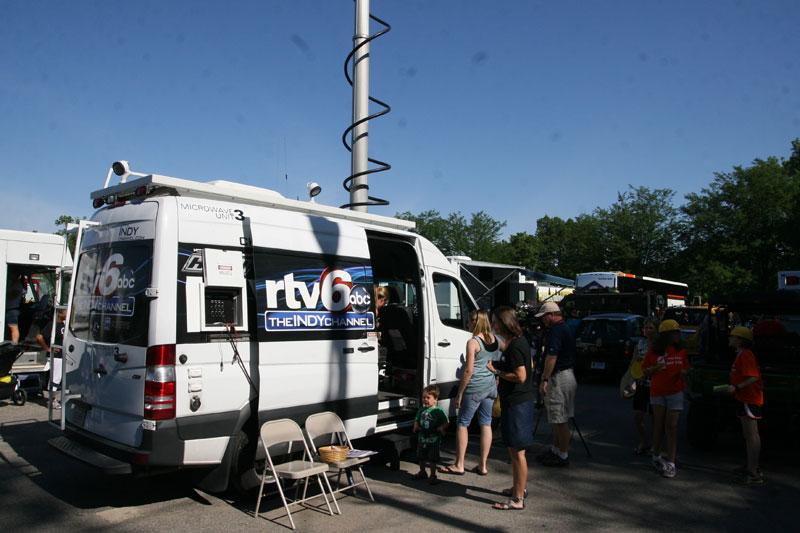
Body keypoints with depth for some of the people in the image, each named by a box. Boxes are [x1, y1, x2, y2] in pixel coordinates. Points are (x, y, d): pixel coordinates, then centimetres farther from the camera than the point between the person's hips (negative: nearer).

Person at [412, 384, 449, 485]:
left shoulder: (439, 411, -9)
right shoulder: (421, 410, 4)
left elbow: (446, 422, -4)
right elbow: (416, 420, 13)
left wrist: (442, 428, -22)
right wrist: (416, 427, -6)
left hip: (434, 440, -5)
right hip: (422, 439, 5)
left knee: (432, 459, 3)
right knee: (421, 457, 18)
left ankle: (433, 476, 18)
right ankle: (422, 472, 37)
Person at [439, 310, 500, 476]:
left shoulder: (473, 342, -15)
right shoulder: (496, 341, 6)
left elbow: (469, 371, -16)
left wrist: (459, 393, -11)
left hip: (474, 388, -7)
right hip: (491, 387, 7)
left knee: (462, 424, 5)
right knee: (486, 424, 11)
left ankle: (459, 465, 10)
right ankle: (482, 465, 16)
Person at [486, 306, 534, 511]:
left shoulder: (516, 345, -19)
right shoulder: (517, 341, 12)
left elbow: (521, 376, -25)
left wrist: (497, 371, -13)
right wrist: (499, 365, 14)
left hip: (517, 403, -11)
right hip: (514, 401, 11)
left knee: (517, 451, -3)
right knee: (514, 449, 21)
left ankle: (518, 499, 6)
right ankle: (519, 487, 36)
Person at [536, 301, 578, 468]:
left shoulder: (557, 330, -17)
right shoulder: (565, 328, 16)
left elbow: (551, 357, -23)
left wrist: (544, 380, -20)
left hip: (559, 378, -11)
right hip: (566, 374, 11)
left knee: (560, 420, -3)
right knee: (557, 418, 18)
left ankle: (563, 456, 5)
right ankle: (556, 450, 28)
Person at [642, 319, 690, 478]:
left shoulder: (681, 350, 5)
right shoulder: (654, 350, -3)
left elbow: (686, 368, 16)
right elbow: (645, 370, 3)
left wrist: (684, 372, -7)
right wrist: (656, 368, -18)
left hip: (676, 392, 1)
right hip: (657, 392, -1)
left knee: (671, 426, -2)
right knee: (659, 425, 9)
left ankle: (671, 463, 3)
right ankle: (656, 456, 26)